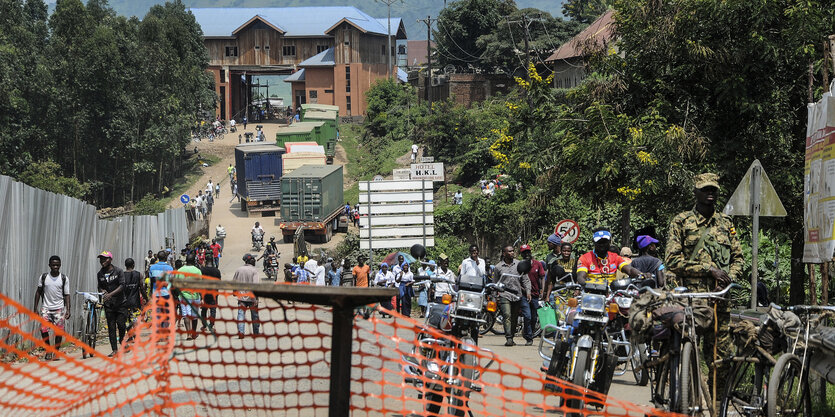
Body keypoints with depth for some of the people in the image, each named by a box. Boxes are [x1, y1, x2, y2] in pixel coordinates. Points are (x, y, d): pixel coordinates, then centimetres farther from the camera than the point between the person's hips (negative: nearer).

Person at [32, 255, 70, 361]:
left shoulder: (64, 279, 0)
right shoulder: (43, 277, 2)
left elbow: (66, 295, 3)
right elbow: (38, 292, 9)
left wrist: (68, 310, -5)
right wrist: (35, 308, 5)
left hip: (59, 308, 0)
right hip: (46, 307, 0)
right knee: (43, 329, -12)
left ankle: (56, 352, 12)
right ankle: (48, 350, 7)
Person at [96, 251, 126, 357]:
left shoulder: (118, 271, -5)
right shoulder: (100, 274, 7)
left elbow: (122, 286, -13)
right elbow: (100, 287, 15)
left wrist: (111, 294, -25)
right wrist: (102, 291, -10)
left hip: (120, 302, -3)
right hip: (108, 304, 3)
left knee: (121, 324, -7)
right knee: (111, 327, -1)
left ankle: (122, 340, 23)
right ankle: (115, 349, 2)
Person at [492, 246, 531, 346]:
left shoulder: (519, 264, 10)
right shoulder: (498, 267, 7)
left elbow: (525, 279, 10)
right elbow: (495, 283, 12)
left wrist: (528, 291, -2)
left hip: (518, 295, 2)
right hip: (504, 295, -2)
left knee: (514, 318, 5)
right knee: (507, 316, -17)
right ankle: (509, 338, -22)